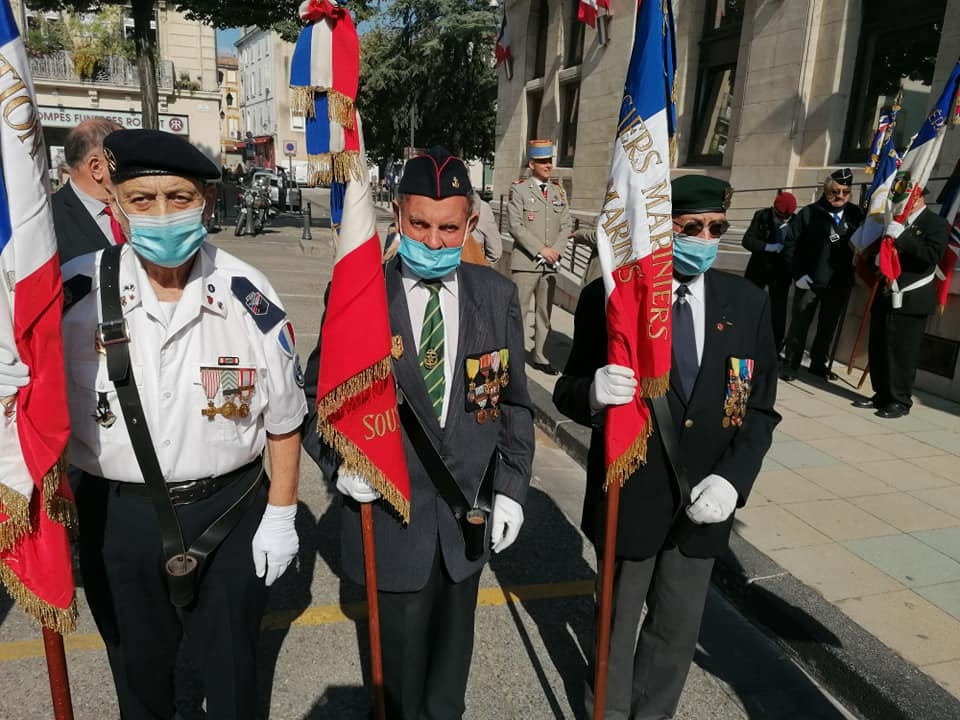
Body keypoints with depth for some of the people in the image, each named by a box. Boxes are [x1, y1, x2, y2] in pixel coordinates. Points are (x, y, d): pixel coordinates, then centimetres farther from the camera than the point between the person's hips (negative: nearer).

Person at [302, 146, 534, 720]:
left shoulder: (497, 294, -3)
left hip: (469, 513, 3)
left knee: (453, 647, 23)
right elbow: (318, 396, -2)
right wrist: (338, 460, -19)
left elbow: (513, 401, 4)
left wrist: (513, 488, 1)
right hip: (390, 514, -2)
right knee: (402, 653, 17)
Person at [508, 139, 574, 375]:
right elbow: (515, 225, -11)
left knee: (544, 313, 10)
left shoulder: (559, 191, 12)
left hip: (550, 264, 5)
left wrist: (555, 250, -6)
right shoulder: (519, 189, -2)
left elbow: (567, 225, 11)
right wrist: (540, 250, -14)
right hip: (526, 262, -5)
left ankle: (540, 357, 20)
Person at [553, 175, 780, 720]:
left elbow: (760, 409, 2)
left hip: (705, 502, 3)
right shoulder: (608, 297, -12)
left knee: (678, 629, 20)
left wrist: (732, 478, -13)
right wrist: (593, 392, -32)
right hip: (629, 496, -3)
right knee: (619, 621, 19)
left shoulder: (749, 303, -2)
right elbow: (569, 392, -8)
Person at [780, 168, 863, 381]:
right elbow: (790, 241, -4)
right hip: (809, 280, -3)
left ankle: (818, 363, 27)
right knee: (799, 324, 4)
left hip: (839, 283, 3)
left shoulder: (856, 215, 2)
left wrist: (854, 271, -6)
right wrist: (797, 273, -9)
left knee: (828, 326, 13)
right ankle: (790, 364, 12)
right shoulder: (810, 213, -5)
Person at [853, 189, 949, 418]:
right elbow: (873, 252, 18)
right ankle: (882, 396, 19)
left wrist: (902, 236, -24)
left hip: (910, 300, -6)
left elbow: (932, 255, -18)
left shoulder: (936, 224, -3)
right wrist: (877, 257, -6)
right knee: (877, 350, 8)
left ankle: (900, 401, 4)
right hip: (885, 297, 6)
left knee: (902, 353, -5)